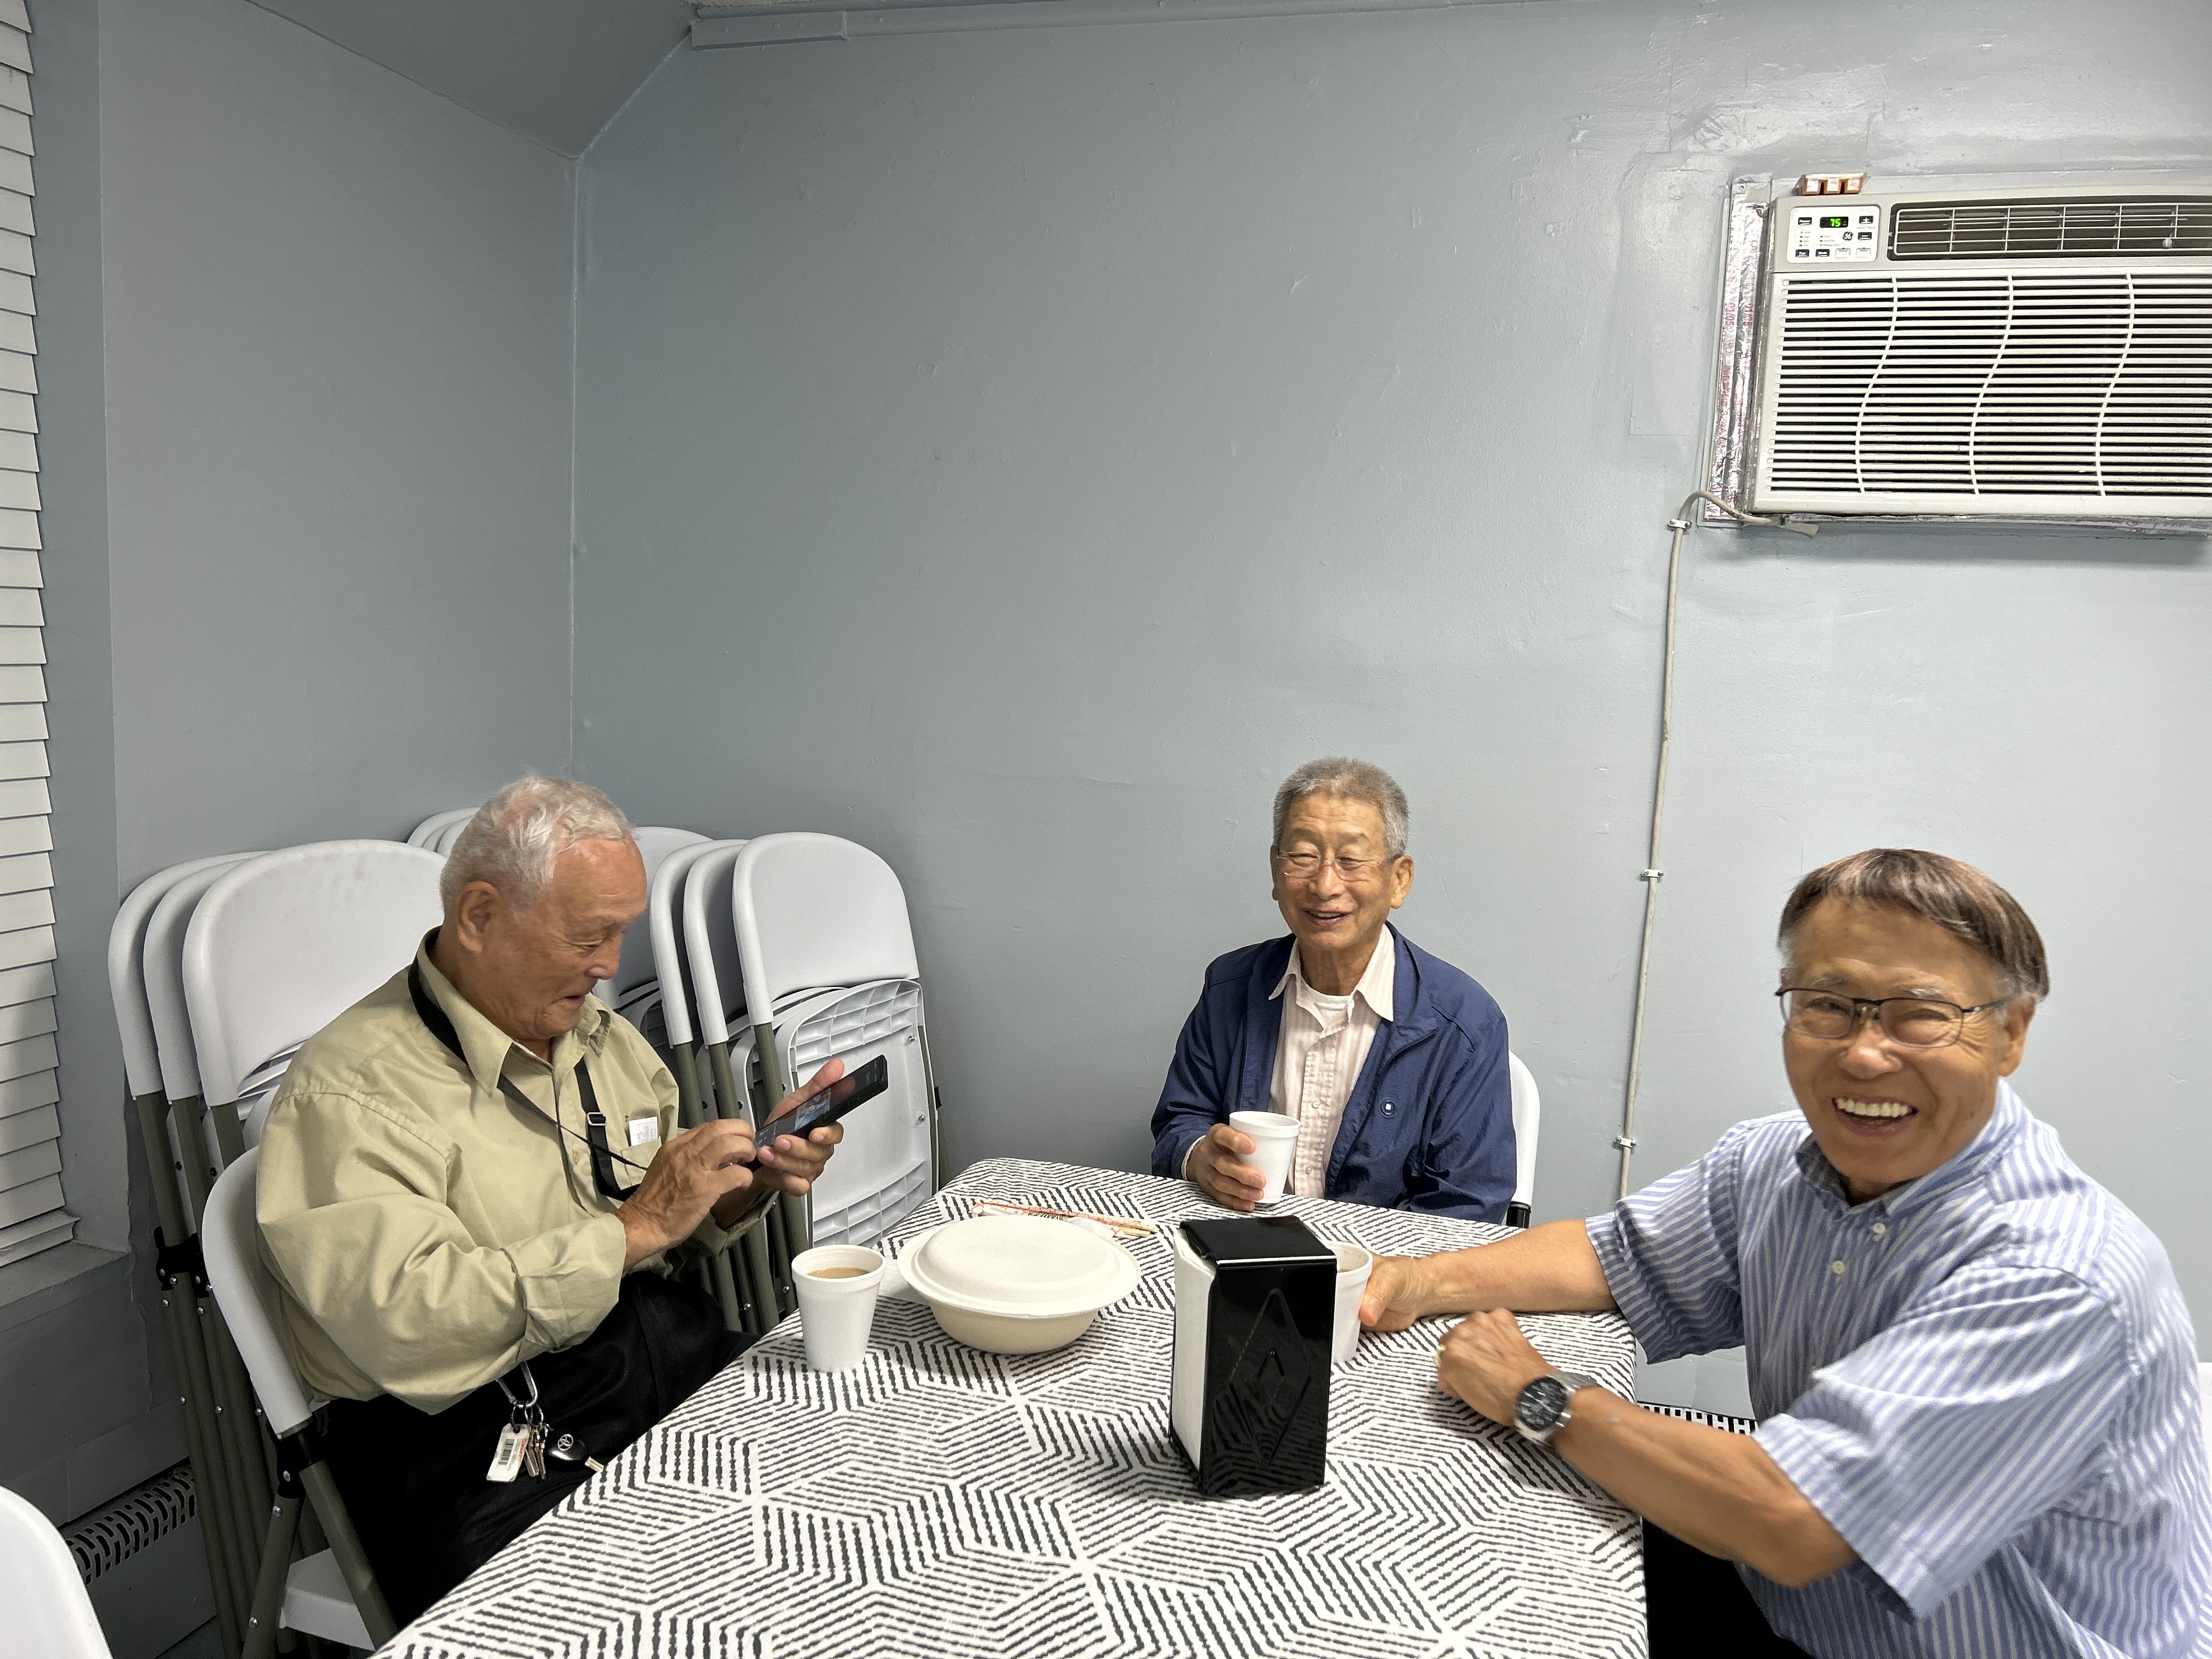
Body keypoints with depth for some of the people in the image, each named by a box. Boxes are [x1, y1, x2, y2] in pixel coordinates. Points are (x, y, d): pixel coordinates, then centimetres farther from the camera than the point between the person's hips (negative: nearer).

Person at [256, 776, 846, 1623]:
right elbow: (406, 1327, -23)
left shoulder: (599, 1031, 15)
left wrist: (748, 1181, 1)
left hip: (697, 1378, 7)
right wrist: (632, 1228, -19)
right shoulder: (350, 1090, -10)